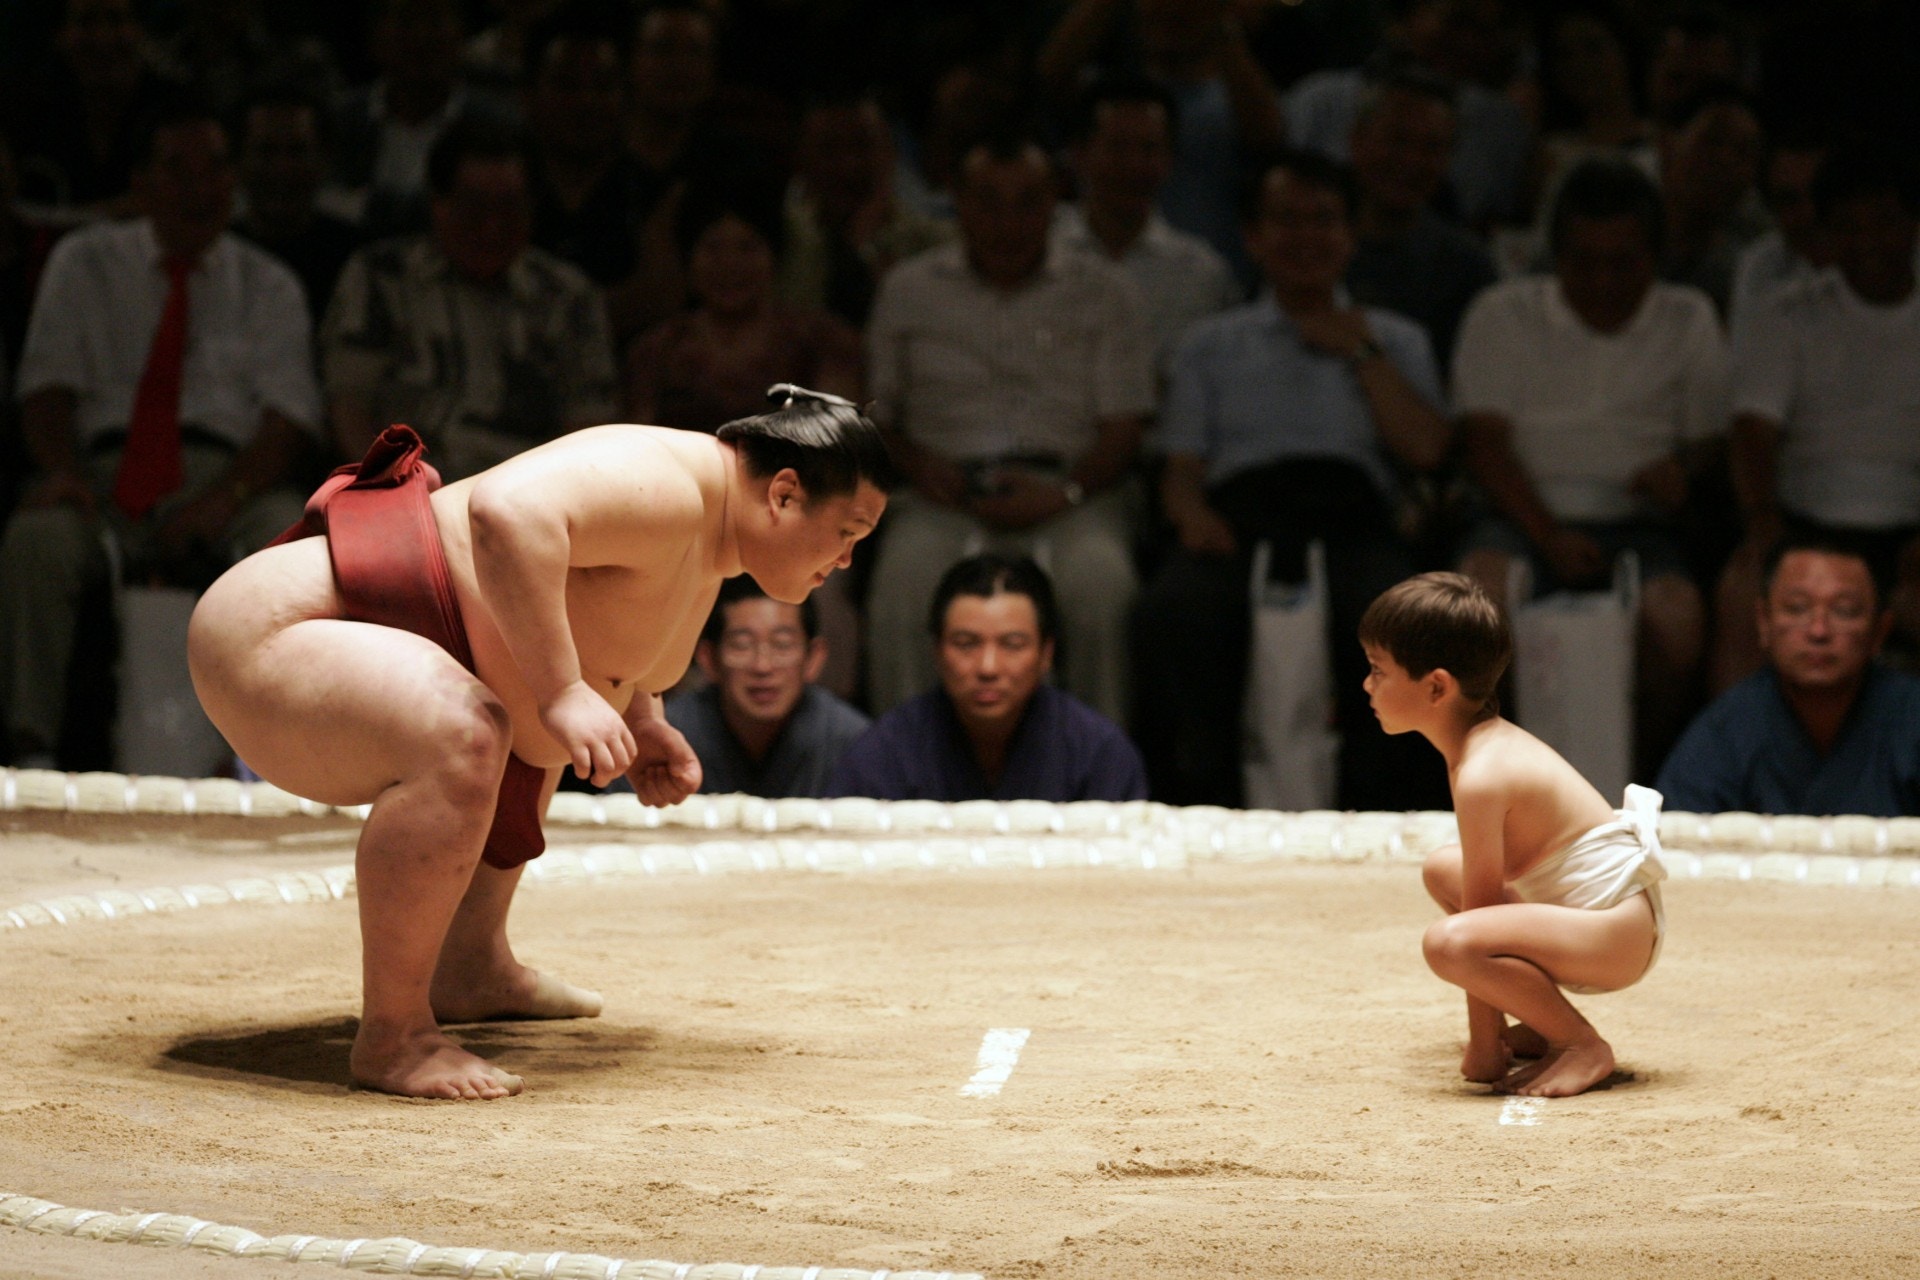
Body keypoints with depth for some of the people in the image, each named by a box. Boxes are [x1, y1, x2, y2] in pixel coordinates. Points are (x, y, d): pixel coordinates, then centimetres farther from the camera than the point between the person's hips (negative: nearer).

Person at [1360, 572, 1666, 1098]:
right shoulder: (1493, 739, 11)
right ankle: (1539, 1027, 20)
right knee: (1442, 867, 24)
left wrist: (1482, 1048, -12)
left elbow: (1480, 907, -18)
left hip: (1618, 933, -11)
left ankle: (1585, 1046, -13)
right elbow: (1487, 889, 17)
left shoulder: (1481, 777, -21)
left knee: (1447, 942, -31)